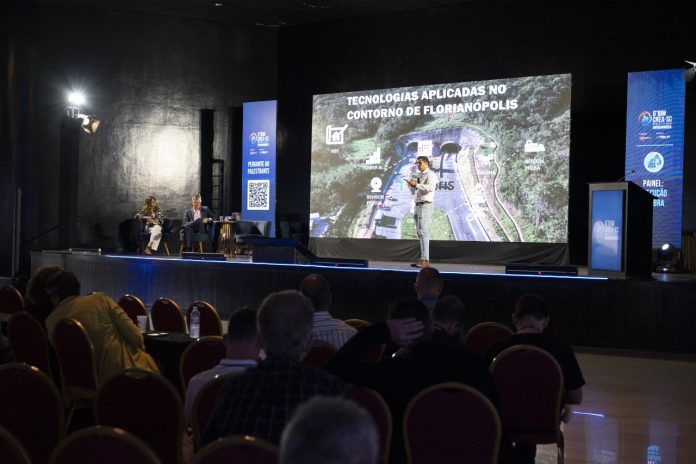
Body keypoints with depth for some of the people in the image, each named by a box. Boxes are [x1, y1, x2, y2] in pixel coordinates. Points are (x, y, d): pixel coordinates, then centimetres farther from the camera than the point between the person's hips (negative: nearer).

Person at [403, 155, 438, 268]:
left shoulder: (430, 175, -6)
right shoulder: (419, 176, 19)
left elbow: (430, 187, -24)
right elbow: (414, 192, 24)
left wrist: (416, 184, -24)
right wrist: (411, 185, 5)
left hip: (425, 205, -9)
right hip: (418, 205, 9)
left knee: (423, 233, -14)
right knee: (420, 233, 10)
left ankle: (425, 260, -16)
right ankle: (423, 259, 14)